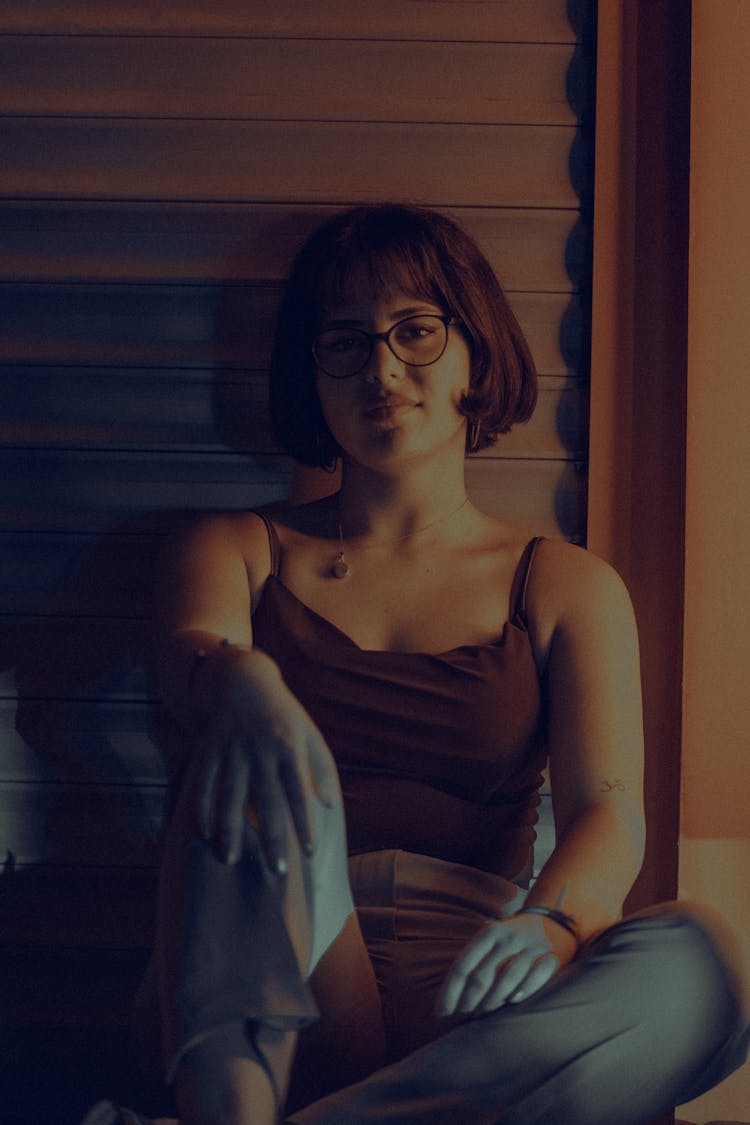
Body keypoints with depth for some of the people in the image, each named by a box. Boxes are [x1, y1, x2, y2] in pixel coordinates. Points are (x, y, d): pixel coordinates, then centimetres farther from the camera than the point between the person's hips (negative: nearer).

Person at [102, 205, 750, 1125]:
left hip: (467, 1016, 1)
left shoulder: (569, 588, 17)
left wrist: (551, 924, -23)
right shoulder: (236, 551, 17)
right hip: (284, 992, 0)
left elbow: (609, 808, 2)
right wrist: (239, 686, -33)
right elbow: (188, 655, -6)